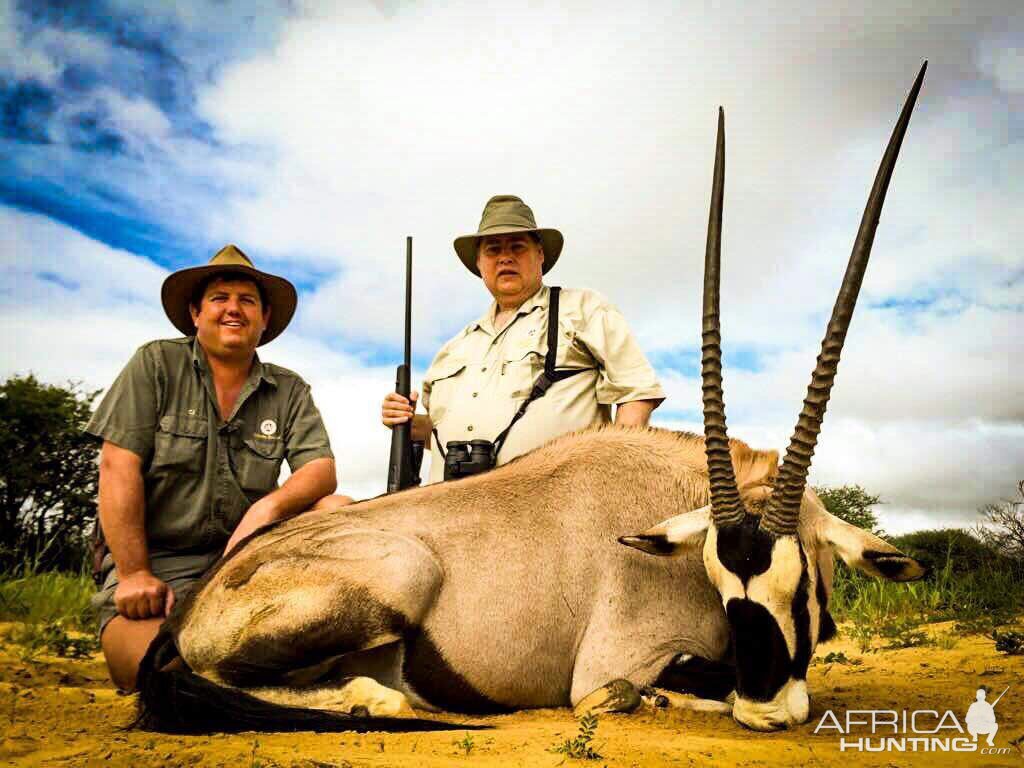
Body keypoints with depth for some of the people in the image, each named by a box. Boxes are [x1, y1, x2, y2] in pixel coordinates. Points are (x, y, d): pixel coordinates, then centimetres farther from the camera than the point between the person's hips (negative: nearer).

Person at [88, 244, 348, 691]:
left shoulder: (289, 391, 7)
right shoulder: (156, 365, -1)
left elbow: (322, 470, -4)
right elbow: (119, 468, -8)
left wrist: (268, 507, -26)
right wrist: (134, 574, -14)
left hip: (246, 555, 4)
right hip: (155, 564, -3)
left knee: (339, 509, -18)